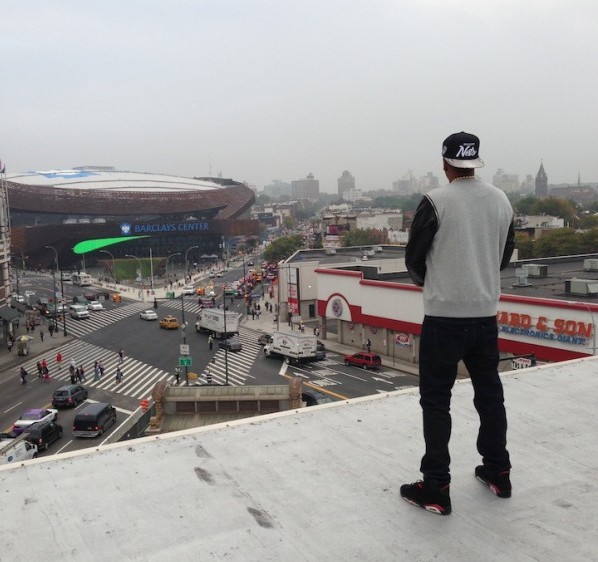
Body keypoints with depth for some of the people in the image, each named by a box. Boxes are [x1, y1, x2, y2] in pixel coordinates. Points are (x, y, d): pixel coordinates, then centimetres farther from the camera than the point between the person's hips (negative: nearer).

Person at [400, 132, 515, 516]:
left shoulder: (436, 201, -13)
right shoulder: (502, 200, 4)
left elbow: (414, 258, -5)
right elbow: (505, 256, 12)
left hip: (445, 315, -5)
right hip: (486, 313, 6)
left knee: (436, 399, 3)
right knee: (490, 392, 19)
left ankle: (436, 490, 7)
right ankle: (498, 473, 31)